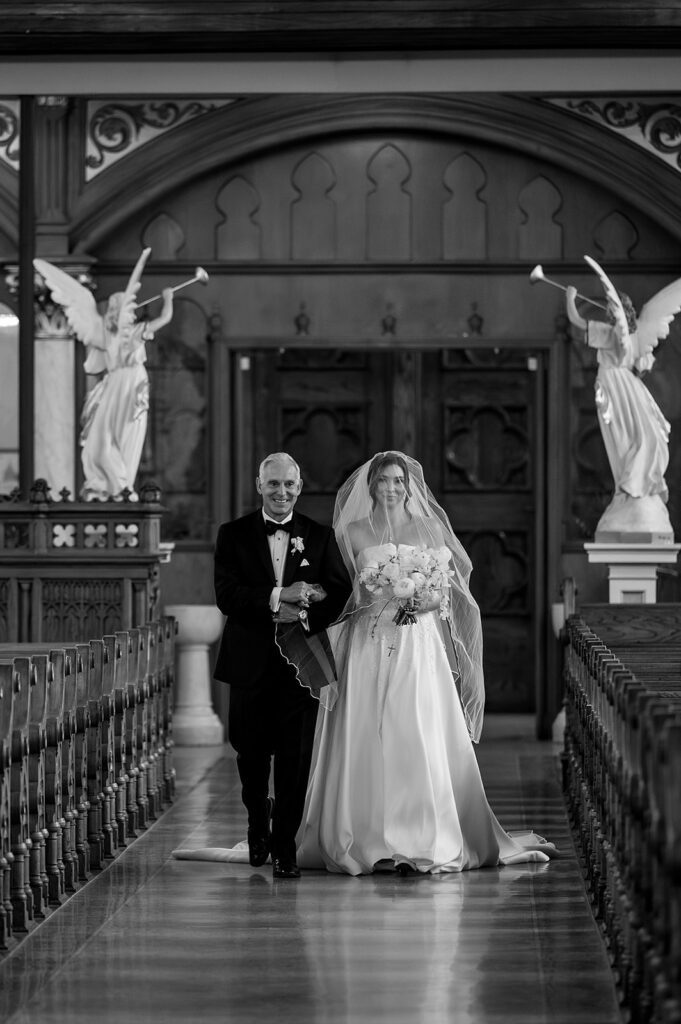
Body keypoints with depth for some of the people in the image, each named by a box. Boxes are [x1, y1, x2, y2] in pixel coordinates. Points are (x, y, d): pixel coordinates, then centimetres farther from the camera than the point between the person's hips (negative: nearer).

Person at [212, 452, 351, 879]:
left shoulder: (320, 536, 7)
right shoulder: (233, 535, 3)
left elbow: (340, 592, 0)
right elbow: (226, 595, -9)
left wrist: (304, 613, -18)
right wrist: (279, 597, -21)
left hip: (300, 663, 0)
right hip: (250, 663, 0)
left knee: (295, 759, -3)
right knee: (251, 756, 10)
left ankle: (285, 847, 6)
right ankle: (259, 823, 36)